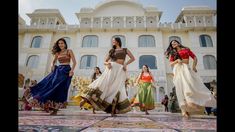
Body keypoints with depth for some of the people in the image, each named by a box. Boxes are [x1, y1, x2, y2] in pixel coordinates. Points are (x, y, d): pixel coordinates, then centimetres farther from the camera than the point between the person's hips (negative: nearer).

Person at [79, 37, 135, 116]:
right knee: (103, 83, -17)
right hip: (112, 68, 1)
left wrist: (126, 64, -4)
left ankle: (113, 111, -6)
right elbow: (105, 61, 17)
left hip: (120, 70, -1)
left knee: (116, 89, -9)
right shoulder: (112, 51, 20)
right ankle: (86, 98, -21)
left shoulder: (125, 50, 18)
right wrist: (107, 63, -7)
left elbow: (133, 58, 9)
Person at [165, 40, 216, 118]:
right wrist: (177, 60, -11)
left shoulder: (186, 49, 19)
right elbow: (171, 63, 9)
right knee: (181, 88, -13)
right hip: (178, 70, -1)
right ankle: (185, 110, -20)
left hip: (186, 68, 1)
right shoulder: (172, 53, 19)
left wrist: (194, 66, -2)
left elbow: (195, 58, 14)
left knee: (190, 84, -19)